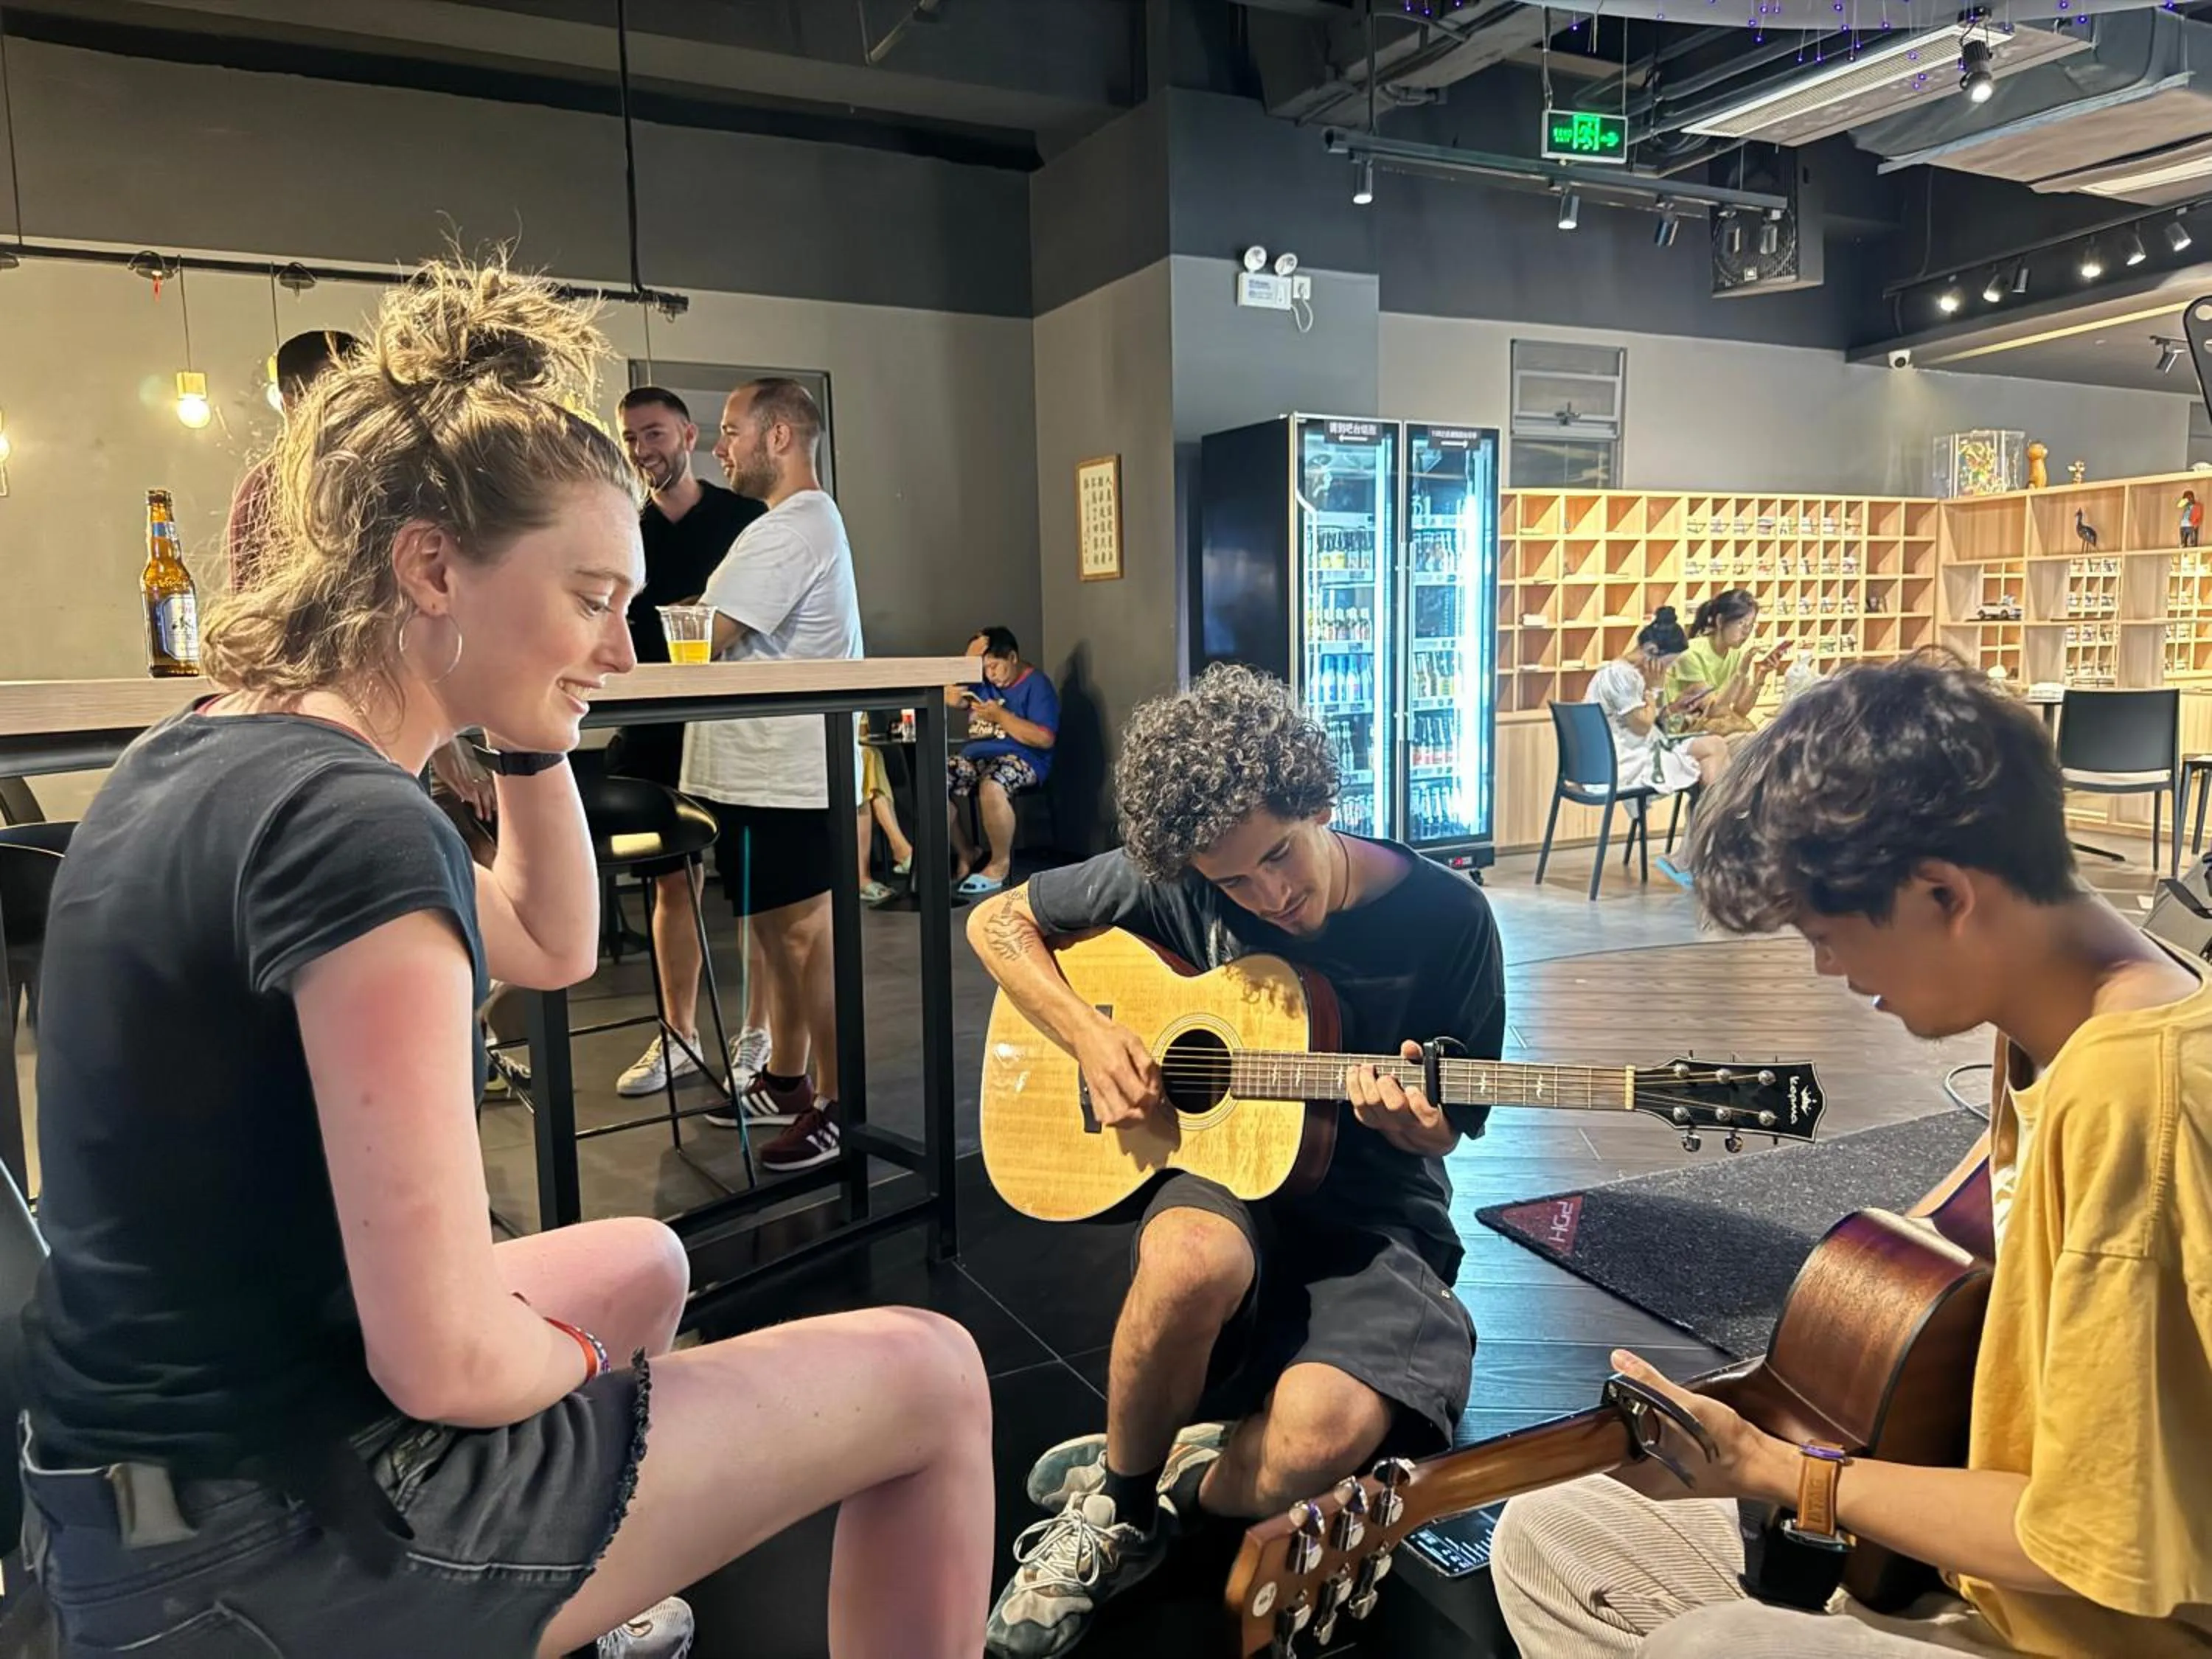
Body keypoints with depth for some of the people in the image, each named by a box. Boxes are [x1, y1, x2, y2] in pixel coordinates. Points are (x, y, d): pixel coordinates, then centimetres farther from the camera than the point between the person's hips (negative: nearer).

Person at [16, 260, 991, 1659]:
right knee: (932, 1380, -2)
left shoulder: (216, 754, 4)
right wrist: (570, 1355, -6)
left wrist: (527, 726, 3)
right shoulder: (353, 821, -26)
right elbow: (447, 1360, -27)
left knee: (645, 1262, 31)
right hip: (264, 1538, -9)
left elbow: (555, 949, 15)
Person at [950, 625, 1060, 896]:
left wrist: (1000, 716, -15)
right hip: (976, 755, 7)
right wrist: (970, 659, -4)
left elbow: (1045, 739, -14)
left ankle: (1000, 864, -18)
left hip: (1022, 759, -7)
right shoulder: (981, 681, 16)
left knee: (991, 787, -39)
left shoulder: (1037, 684, -5)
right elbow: (951, 697, 1)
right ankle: (967, 854, -3)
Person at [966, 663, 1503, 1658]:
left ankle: (1177, 1499, 5)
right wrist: (1090, 1039, -11)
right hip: (1225, 1177, 1)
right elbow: (998, 922, 5)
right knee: (1191, 1263, -39)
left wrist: (1408, 1122, -25)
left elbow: (1444, 1134, 0)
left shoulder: (1445, 919, -10)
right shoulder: (1173, 881, -7)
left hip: (1375, 1213, 0)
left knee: (1322, 1436, -33)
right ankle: (1117, 1499, -6)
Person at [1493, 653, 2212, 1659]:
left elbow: (2092, 1544, -25)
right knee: (1546, 1539, 6)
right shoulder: (2051, 1035, 2)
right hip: (1991, 1563, 9)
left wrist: (1763, 1466, -15)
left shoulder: (2129, 1089, -29)